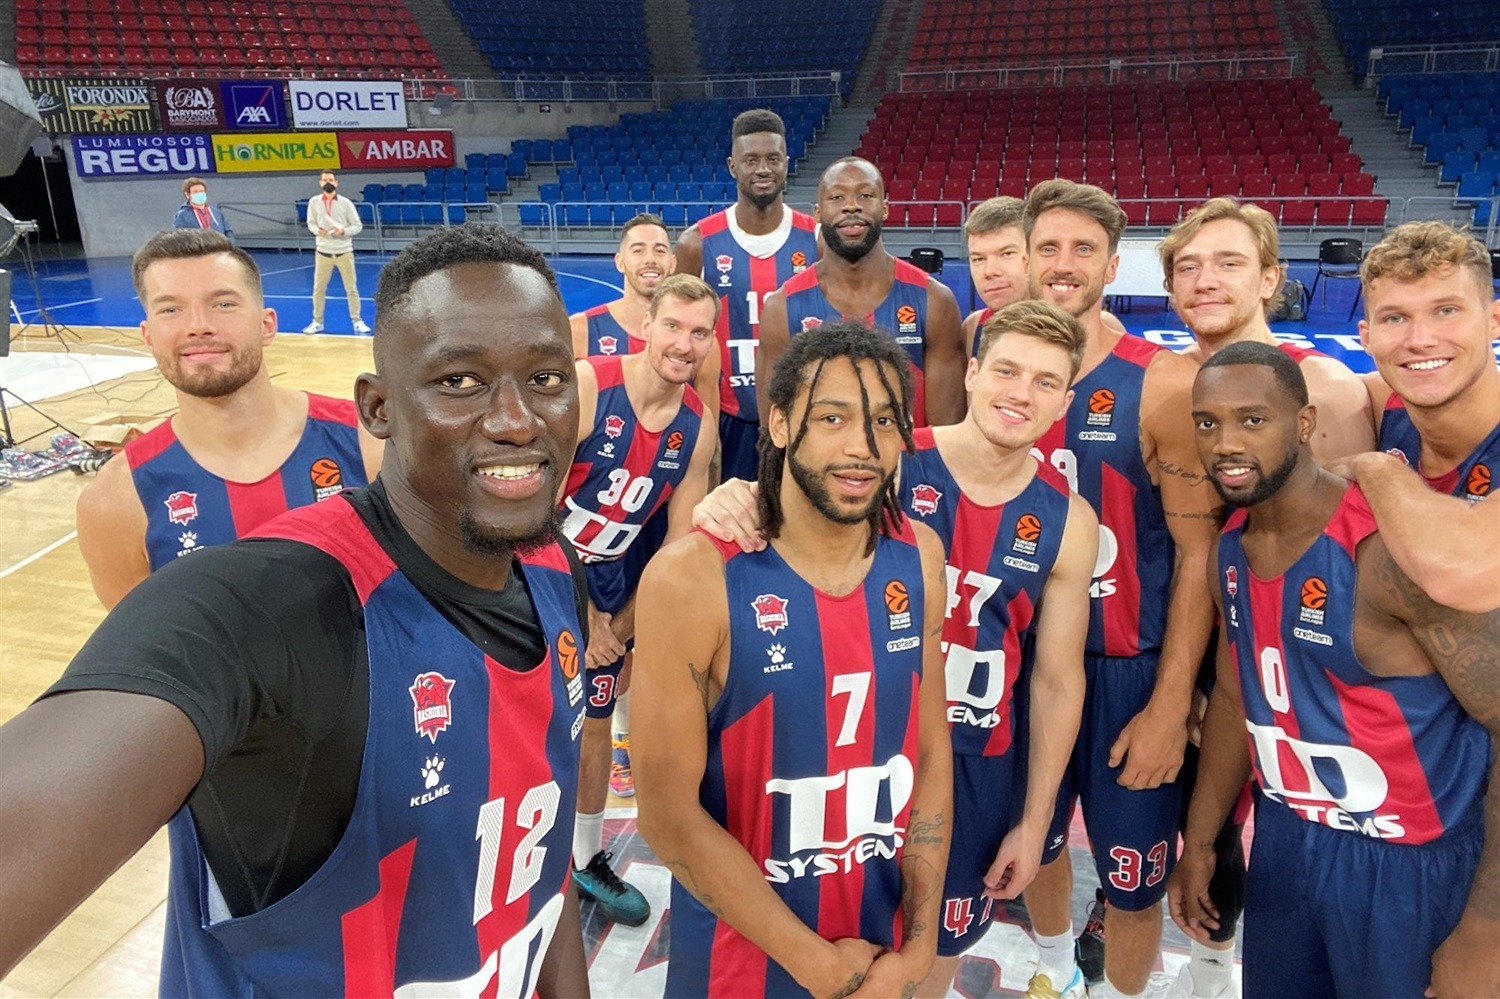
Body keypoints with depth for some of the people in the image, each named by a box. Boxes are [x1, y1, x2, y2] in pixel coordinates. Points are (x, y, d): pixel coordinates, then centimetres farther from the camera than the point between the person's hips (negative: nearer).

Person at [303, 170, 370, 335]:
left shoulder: (346, 203, -6)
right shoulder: (314, 202, 0)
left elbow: (358, 226, -3)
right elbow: (311, 223, 8)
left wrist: (344, 231, -21)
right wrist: (317, 230, -14)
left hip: (344, 251, -2)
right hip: (323, 252, 2)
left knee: (351, 288, 3)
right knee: (318, 288, 7)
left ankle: (357, 321, 13)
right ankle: (317, 322, 18)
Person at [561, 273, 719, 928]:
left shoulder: (697, 427, -7)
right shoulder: (586, 385, -22)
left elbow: (679, 543, 0)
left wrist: (622, 628, -1)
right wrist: (579, 614, -16)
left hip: (610, 588, 4)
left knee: (594, 724, 16)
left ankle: (588, 860, 36)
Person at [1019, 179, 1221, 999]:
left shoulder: (1165, 385, -13)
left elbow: (1199, 554, -12)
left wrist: (1171, 703, -15)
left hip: (1132, 669, -3)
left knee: (1132, 882, 10)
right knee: (1033, 843, 22)